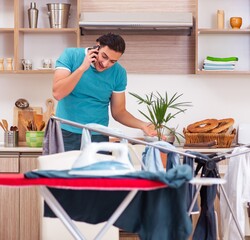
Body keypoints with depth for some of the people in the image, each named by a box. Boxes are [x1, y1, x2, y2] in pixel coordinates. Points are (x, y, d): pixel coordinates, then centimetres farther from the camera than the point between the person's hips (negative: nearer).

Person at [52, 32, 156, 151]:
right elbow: (57, 93, -17)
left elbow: (118, 111, 3)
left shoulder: (118, 73, -3)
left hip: (98, 137, 1)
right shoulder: (71, 55, -8)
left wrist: (142, 125, -13)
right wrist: (82, 68, -23)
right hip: (67, 134, -1)